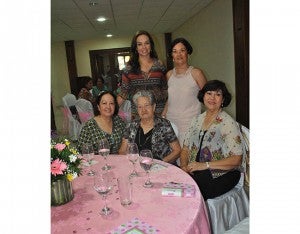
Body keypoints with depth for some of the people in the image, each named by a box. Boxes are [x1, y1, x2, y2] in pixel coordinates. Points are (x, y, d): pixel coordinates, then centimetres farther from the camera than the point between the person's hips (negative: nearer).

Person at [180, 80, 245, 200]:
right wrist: (184, 165, -8)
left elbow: (236, 159, -13)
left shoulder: (228, 123, -7)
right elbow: (185, 148, 13)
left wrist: (205, 165, -21)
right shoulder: (197, 120, 12)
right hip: (194, 171, 5)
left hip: (221, 174, -5)